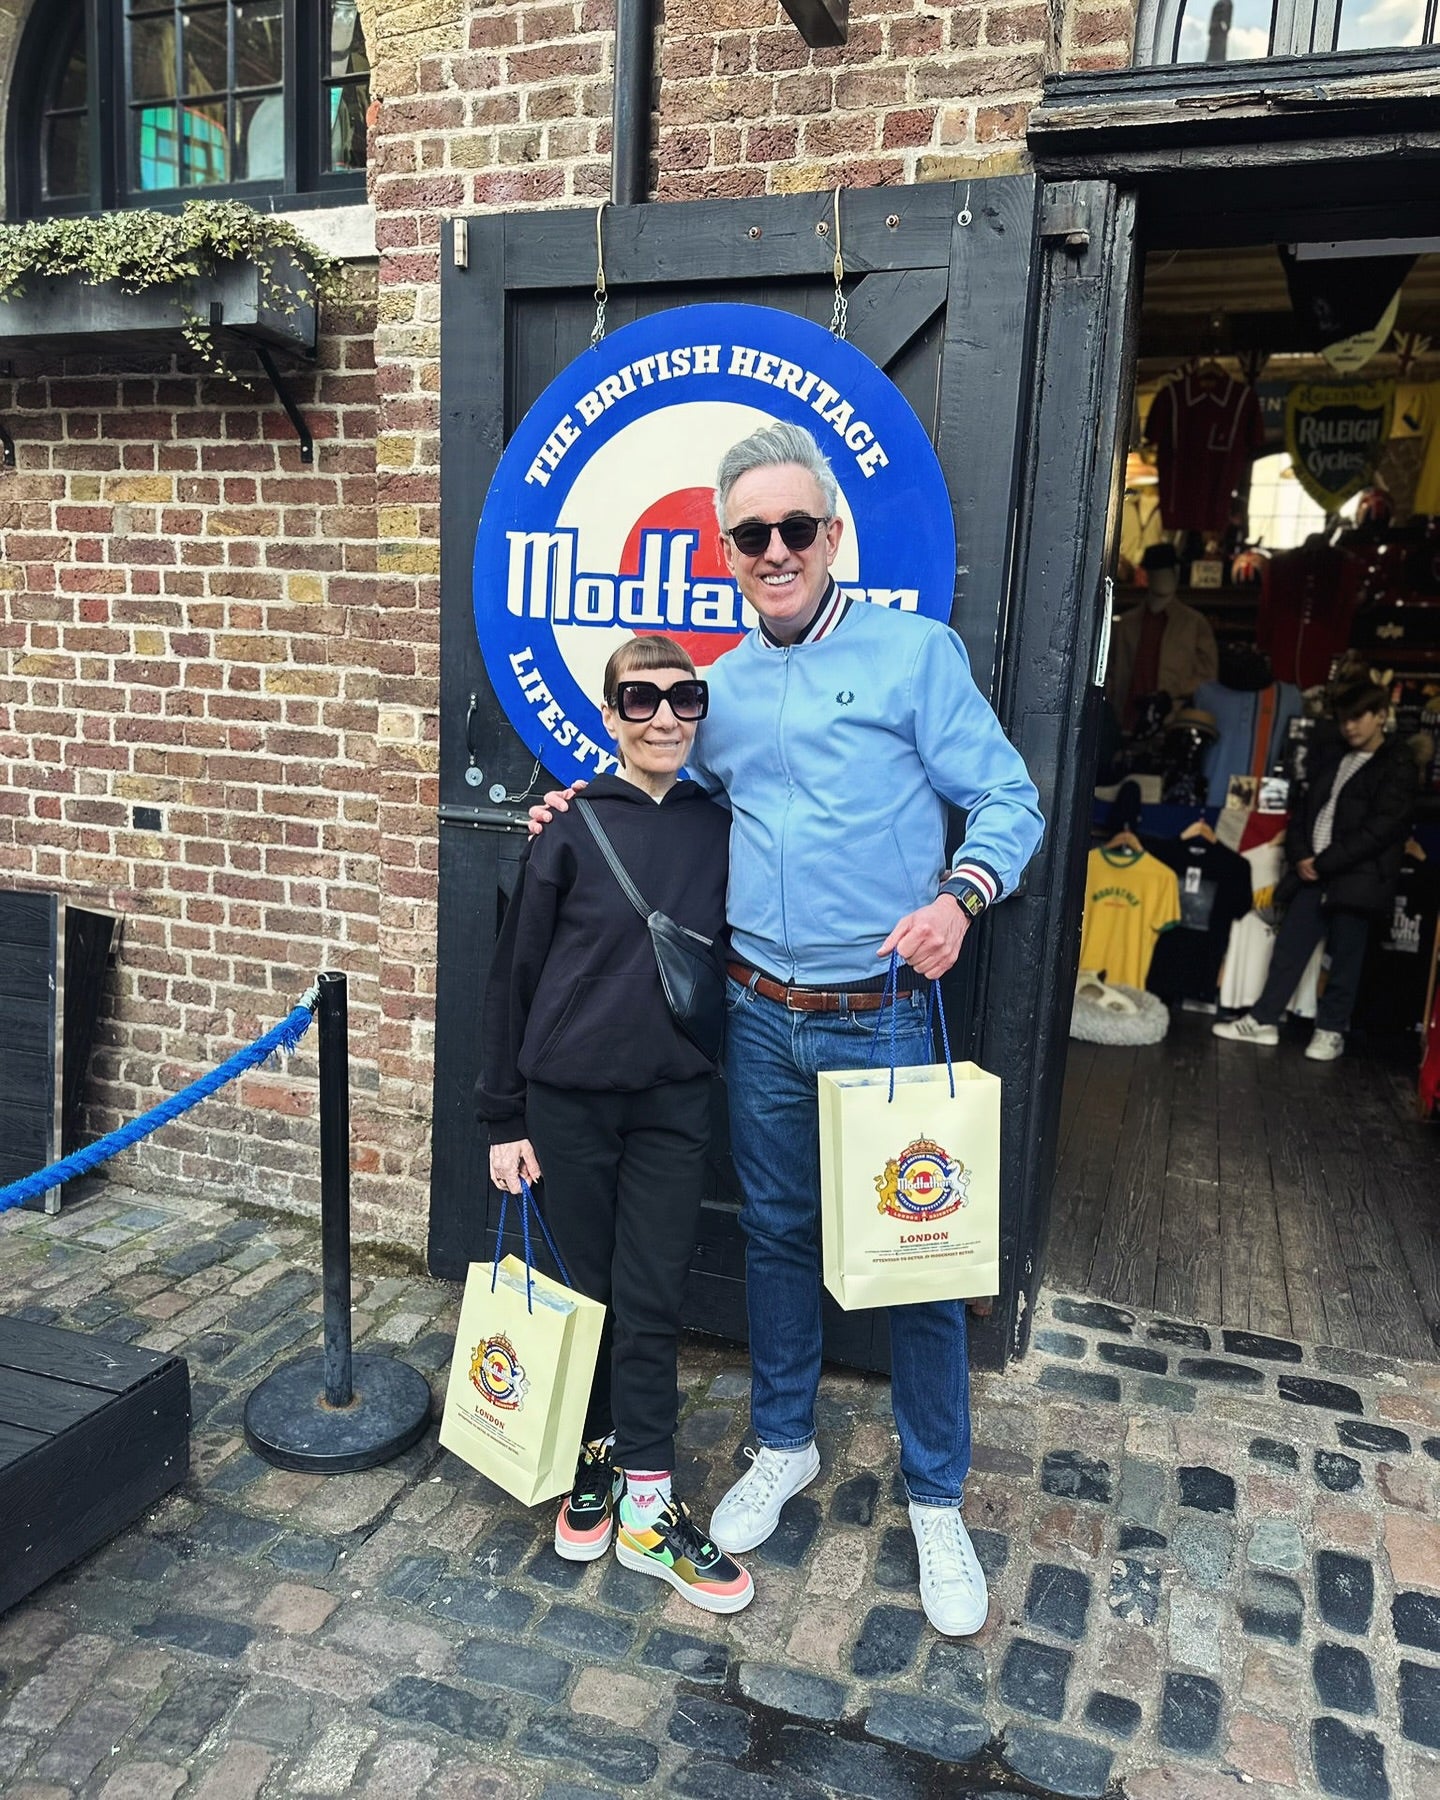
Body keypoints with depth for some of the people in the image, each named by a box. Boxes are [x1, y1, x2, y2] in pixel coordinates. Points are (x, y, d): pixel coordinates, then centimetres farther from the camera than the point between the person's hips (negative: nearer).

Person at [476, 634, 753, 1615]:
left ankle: (647, 1506, 20)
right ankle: (597, 1455, 35)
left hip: (674, 1100, 1)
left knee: (652, 1302, 6)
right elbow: (516, 972, -2)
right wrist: (504, 1117, -1)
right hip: (569, 1098, -1)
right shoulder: (572, 828, -7)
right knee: (589, 1287, 13)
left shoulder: (723, 827, -1)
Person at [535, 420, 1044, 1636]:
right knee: (777, 1233, 17)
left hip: (883, 1020, -4)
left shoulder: (917, 652, -6)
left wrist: (962, 894, -26)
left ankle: (937, 1500, 27)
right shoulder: (722, 688, 9)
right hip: (760, 1019, 4)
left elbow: (1010, 801, -8)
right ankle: (783, 1445, 39)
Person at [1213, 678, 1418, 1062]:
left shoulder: (1398, 767, -3)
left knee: (1344, 958, 2)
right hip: (1312, 872, 6)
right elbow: (1304, 810, 16)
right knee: (1288, 947, 7)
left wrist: (1323, 863, -14)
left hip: (1356, 878, -6)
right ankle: (1264, 1020, 14)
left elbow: (1380, 828, -12)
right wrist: (1300, 857, -2)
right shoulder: (1331, 759, 17)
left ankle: (1331, 1030, 13)